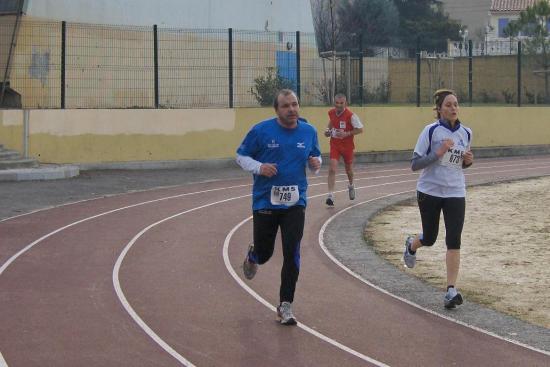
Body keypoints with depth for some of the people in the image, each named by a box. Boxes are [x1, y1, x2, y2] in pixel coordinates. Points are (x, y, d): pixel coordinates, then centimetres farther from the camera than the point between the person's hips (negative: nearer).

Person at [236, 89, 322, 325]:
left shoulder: (309, 131, 2)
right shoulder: (261, 131, -8)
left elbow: (315, 156, 17)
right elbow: (241, 156, 1)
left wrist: (316, 163, -8)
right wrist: (259, 167, -18)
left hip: (295, 202, 1)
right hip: (265, 202, -1)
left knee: (291, 254, -9)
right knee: (264, 253, 7)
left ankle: (285, 306, 1)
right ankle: (252, 257, 47)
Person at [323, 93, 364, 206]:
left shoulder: (350, 115, -18)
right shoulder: (331, 113, -4)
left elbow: (360, 129, -14)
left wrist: (347, 134, -24)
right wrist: (328, 130, 1)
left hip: (347, 146, -2)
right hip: (334, 145, 2)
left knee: (348, 169, 18)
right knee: (332, 168, -15)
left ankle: (351, 186, 51)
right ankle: (330, 195, -20)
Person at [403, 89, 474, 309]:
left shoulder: (466, 133, 5)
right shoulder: (431, 131, -9)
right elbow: (414, 164, -11)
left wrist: (468, 161, -2)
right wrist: (438, 152, -24)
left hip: (455, 193, 2)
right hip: (429, 191, -2)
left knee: (454, 241, -11)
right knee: (429, 238, 12)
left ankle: (451, 290, -10)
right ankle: (411, 245, 49)